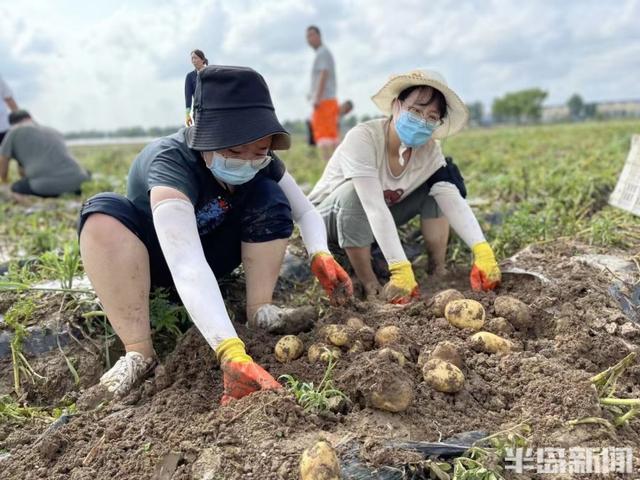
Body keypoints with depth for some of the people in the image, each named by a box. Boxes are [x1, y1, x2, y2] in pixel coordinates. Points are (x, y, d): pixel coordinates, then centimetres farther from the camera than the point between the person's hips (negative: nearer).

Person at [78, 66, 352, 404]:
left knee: (270, 197, -21)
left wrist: (320, 256, -35)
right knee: (104, 215, -35)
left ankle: (259, 310, -15)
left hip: (214, 248, 4)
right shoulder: (171, 162, -37)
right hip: (156, 257, -3)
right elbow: (186, 265, -51)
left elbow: (306, 212, -11)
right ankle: (138, 351, -29)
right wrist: (231, 353, -62)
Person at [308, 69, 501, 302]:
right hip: (329, 216, -5)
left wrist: (482, 251, -38)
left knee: (438, 186, -11)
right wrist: (401, 270, -47)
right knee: (354, 192, -38)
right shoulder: (363, 138, -32)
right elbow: (375, 208, -40)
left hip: (377, 226, 5)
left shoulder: (429, 151, -14)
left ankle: (439, 272, -4)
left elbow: (453, 200, -23)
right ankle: (370, 286, -21)